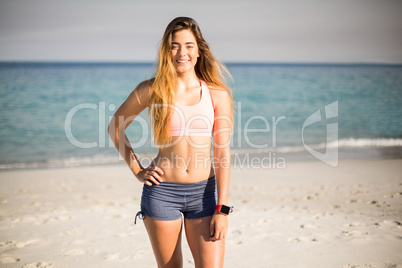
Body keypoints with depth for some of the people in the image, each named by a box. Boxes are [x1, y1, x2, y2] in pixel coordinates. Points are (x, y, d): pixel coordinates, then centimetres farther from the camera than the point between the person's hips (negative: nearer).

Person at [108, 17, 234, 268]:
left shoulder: (217, 94, -1)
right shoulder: (151, 90, -1)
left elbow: (223, 153, -3)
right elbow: (115, 126, 12)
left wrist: (222, 209, -7)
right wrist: (137, 170, 3)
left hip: (203, 193, 0)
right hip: (162, 192, 0)